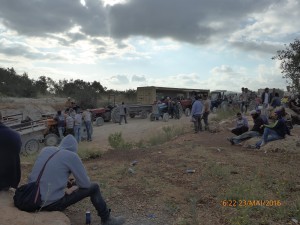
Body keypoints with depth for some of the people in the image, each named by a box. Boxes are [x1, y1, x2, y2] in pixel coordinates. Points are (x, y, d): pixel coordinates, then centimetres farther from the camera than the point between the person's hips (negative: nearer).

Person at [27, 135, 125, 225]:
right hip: (51, 203, -7)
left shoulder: (45, 150, 6)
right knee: (94, 187, 6)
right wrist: (76, 182, 14)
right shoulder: (72, 156, -11)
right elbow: (85, 184, -6)